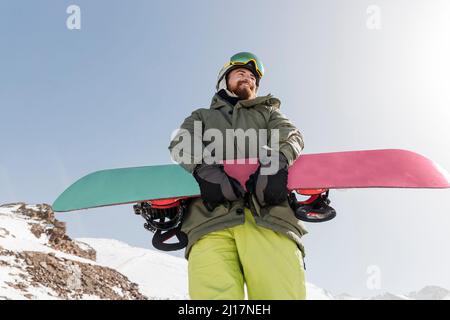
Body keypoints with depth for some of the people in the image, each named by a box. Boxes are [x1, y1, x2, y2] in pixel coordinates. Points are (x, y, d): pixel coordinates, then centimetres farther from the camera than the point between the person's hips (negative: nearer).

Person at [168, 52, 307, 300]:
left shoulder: (267, 112, 37)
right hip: (211, 216, 0)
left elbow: (290, 135, 15)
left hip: (266, 213, 0)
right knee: (214, 292, -27)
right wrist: (203, 168, -9)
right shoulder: (201, 117, 36)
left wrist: (277, 161, -10)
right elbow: (180, 145, 15)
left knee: (282, 291, -25)